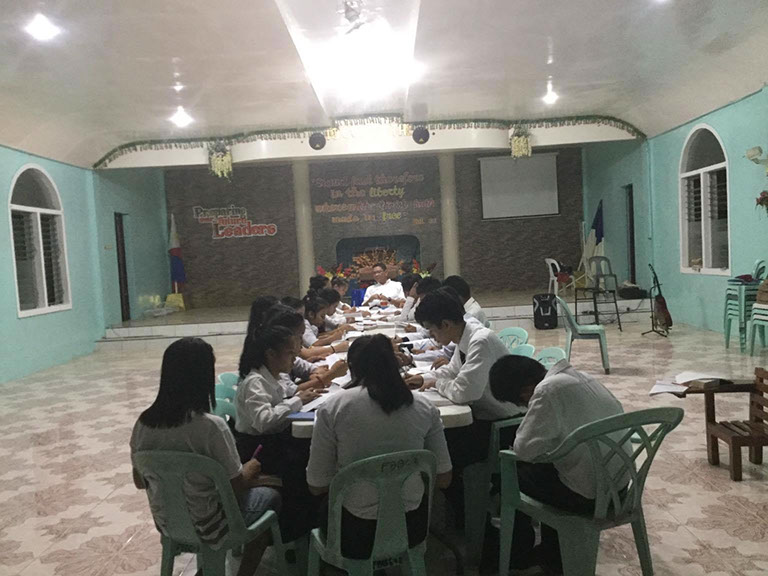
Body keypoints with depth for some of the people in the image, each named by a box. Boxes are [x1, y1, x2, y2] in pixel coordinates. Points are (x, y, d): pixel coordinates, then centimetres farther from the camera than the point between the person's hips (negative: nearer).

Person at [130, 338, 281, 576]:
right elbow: (235, 488, -18)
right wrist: (249, 471, 3)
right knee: (271, 496, 21)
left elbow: (140, 482, 3)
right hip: (208, 529, -5)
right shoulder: (211, 427, -28)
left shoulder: (143, 423, -11)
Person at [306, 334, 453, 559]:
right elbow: (444, 479, 1)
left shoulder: (333, 407, -13)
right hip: (412, 529, 2)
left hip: (356, 534, -2)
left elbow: (317, 485, -7)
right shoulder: (424, 407, -6)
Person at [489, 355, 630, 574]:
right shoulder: (581, 377, 4)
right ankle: (552, 555, 34)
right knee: (541, 466, 27)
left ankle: (520, 554, 30)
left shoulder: (548, 390, -21)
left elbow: (525, 449, -23)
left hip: (589, 494, -8)